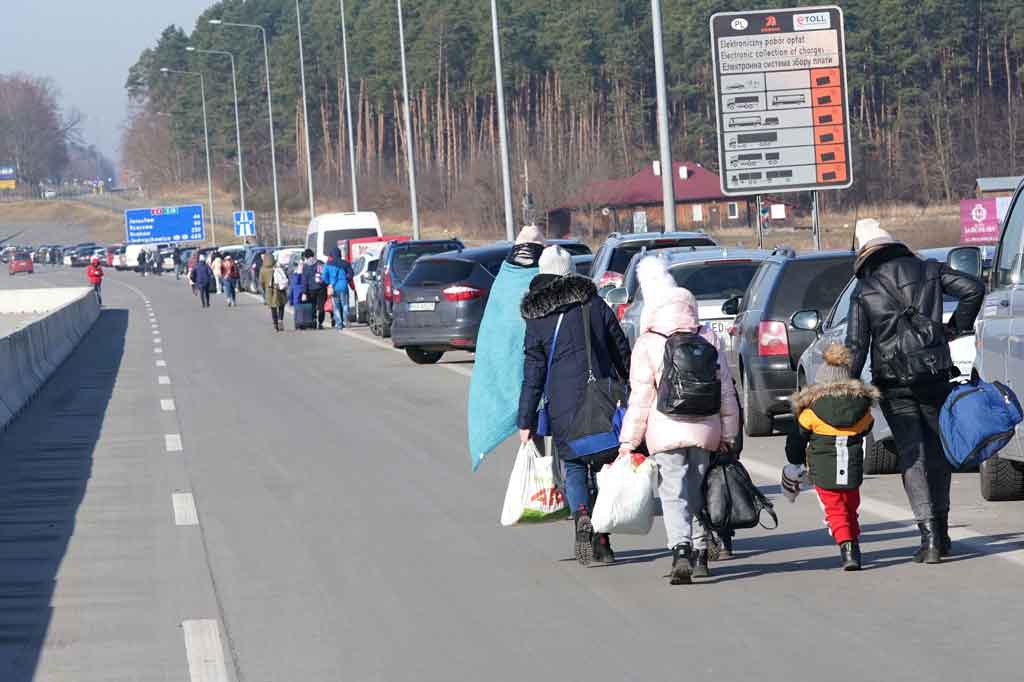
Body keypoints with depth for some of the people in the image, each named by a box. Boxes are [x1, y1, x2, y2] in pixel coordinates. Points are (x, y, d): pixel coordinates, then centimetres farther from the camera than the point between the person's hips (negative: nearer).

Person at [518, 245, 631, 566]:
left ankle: (582, 516, -17)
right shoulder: (595, 305, 4)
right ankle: (602, 537, 7)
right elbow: (622, 354, 6)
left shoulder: (537, 319, 0)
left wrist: (526, 420, 0)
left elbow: (533, 374, -3)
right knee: (604, 467, 12)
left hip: (564, 407, -1)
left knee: (574, 468, 10)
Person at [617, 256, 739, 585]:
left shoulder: (648, 344, -6)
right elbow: (726, 391, 9)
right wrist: (727, 434, 15)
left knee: (674, 493, -6)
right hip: (705, 430, 4)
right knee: (698, 491, 18)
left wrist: (629, 440, 0)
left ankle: (681, 550, -25)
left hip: (667, 432, -4)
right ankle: (700, 553, 22)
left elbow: (640, 397, -6)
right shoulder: (710, 339, 6)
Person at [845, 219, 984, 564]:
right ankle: (940, 532, 21)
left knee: (912, 456, -2)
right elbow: (973, 289, -3)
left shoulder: (863, 291, 0)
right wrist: (955, 327, 8)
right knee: (938, 452, 15)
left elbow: (856, 347, -4)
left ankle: (930, 535, -15)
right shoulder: (929, 270, 5)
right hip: (935, 376, 2)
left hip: (894, 385, -2)